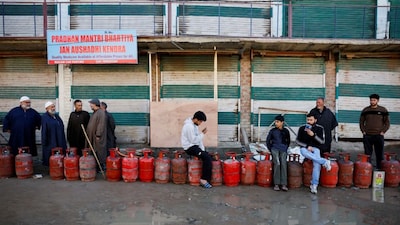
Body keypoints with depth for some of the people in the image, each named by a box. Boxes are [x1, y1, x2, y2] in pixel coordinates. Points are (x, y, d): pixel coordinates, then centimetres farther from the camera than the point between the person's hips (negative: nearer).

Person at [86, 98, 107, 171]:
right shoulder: (94, 113, 17)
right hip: (92, 137, 10)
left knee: (99, 151, -3)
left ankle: (102, 167, 6)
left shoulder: (101, 113, -15)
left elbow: (101, 125, -21)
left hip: (98, 138, -10)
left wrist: (98, 135, -23)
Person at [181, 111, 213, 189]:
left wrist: (203, 149, 7)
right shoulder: (189, 126, -19)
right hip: (190, 147, -10)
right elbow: (193, 140, -22)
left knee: (208, 156, -1)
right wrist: (202, 133, -14)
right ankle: (204, 179, -11)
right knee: (207, 157, -19)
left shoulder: (194, 125, 12)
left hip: (194, 146, 10)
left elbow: (198, 138, 14)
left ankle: (207, 179, 2)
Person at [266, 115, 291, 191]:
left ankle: (283, 184, -19)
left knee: (284, 164, -20)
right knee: (277, 163, -22)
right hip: (275, 149, -1)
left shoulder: (286, 131, 7)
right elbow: (268, 140, 12)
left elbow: (288, 141, 20)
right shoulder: (272, 131, 4)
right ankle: (276, 184, -18)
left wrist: (285, 148, 11)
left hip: (283, 149, 1)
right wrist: (270, 149, 6)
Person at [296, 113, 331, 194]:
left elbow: (322, 141, -1)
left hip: (315, 148, 0)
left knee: (317, 164, -27)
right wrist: (307, 146, -10)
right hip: (304, 148, 0)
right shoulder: (302, 128, 1)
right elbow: (297, 140, 5)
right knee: (303, 151, -39)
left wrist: (313, 135, -18)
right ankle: (324, 161, -29)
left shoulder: (319, 128, 3)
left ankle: (314, 185, -19)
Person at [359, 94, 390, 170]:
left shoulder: (383, 110, 1)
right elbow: (361, 122, 11)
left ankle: (380, 169, 13)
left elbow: (387, 122, 4)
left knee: (379, 154, 4)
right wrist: (363, 131, 1)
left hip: (379, 136, -1)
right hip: (367, 136, 1)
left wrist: (383, 132, -6)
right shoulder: (365, 110, 5)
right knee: (367, 154, 7)